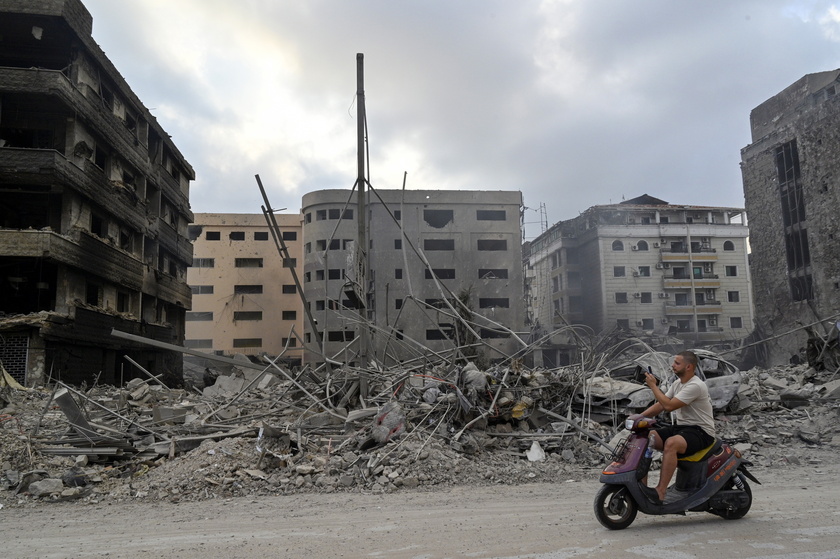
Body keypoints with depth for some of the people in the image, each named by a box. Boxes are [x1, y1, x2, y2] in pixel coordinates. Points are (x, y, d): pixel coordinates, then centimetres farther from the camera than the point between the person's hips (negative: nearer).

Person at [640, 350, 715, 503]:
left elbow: (669, 406, -24)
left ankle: (660, 492, -38)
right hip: (680, 427, 9)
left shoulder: (695, 386, -18)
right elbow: (659, 405, 11)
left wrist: (653, 386, -16)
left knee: (671, 443, -38)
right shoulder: (677, 385, 13)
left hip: (701, 432, -9)